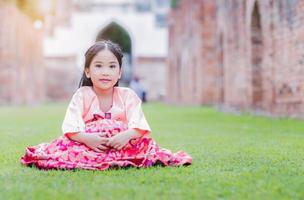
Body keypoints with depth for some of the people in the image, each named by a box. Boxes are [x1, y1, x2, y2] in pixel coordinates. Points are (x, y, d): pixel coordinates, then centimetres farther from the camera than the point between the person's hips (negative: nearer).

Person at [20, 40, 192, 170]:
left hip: (121, 143, 0)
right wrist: (86, 138, -33)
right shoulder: (82, 95, -1)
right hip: (88, 142, 0)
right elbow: (71, 127, -13)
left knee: (145, 145, -28)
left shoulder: (128, 96, 0)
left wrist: (127, 135, -34)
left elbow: (139, 126, -11)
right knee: (64, 145, -30)